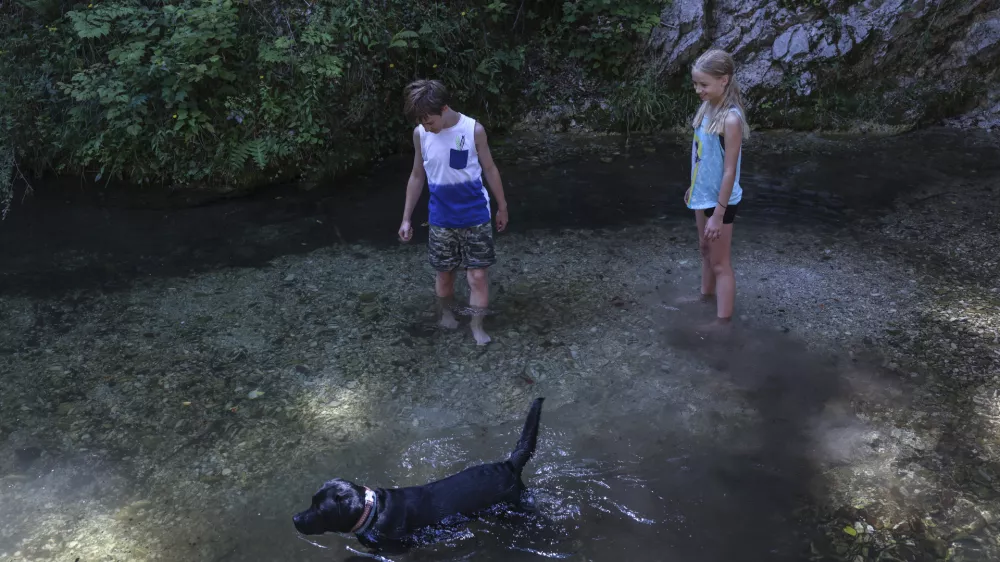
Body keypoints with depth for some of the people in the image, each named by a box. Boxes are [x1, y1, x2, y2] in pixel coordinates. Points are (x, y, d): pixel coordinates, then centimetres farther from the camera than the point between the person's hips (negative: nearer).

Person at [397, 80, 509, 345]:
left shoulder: (474, 130, -14)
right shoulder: (420, 134, -7)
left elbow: (490, 169, -1)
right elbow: (417, 176, 4)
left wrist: (502, 207, 7)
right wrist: (406, 218, 5)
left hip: (475, 217, -2)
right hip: (441, 219, 2)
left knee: (478, 274, 0)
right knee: (444, 272, 14)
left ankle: (477, 325, 15)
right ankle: (446, 314, 36)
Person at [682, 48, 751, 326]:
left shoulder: (730, 119, -26)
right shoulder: (707, 108, -2)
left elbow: (730, 171, -23)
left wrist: (718, 214, -21)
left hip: (720, 200, -8)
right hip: (704, 194, 8)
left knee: (720, 263, 3)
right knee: (705, 250, 25)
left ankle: (723, 321, 15)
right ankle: (706, 296, 45)